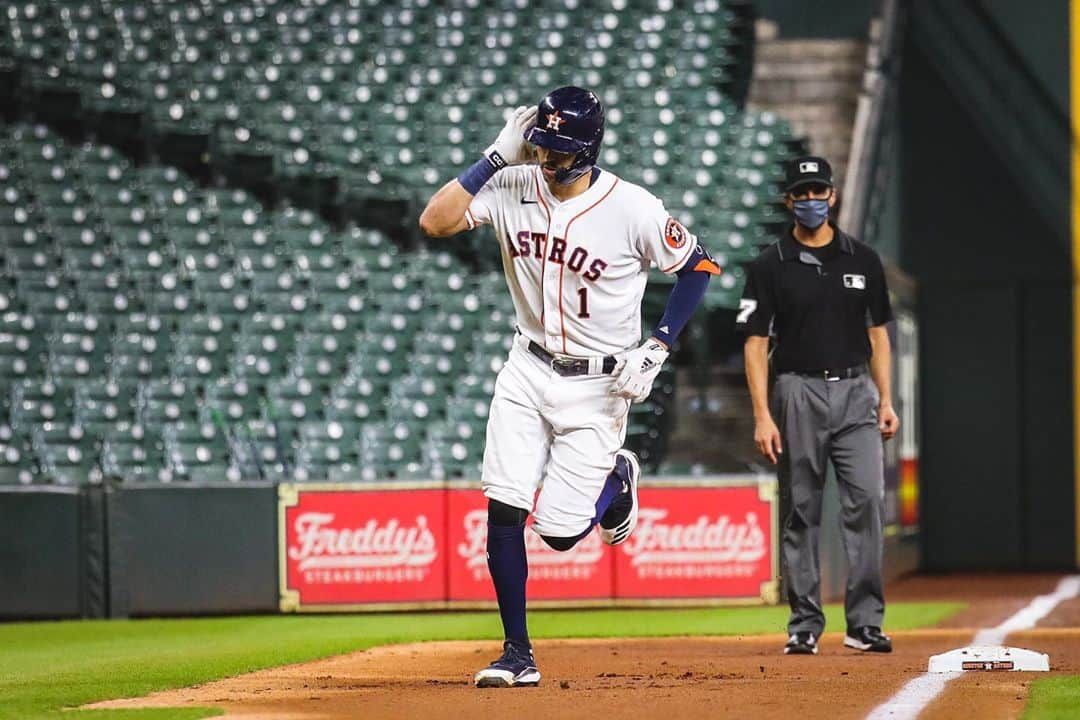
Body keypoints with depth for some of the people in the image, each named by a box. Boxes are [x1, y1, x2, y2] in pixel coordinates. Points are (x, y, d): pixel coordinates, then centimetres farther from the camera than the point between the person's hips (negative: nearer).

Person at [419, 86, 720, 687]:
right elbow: (435, 222, -15)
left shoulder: (633, 209, -17)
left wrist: (657, 348, -13)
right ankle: (518, 654, 3)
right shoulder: (513, 187, -6)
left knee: (561, 532, -5)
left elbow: (697, 266, -5)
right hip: (528, 371, 3)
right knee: (503, 511, -8)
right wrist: (497, 158, -18)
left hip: (599, 384, -3)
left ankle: (616, 479, 30)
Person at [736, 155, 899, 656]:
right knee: (801, 512, 2)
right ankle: (804, 626, 8)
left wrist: (886, 400, 6)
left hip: (855, 392, 2)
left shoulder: (863, 260, 10)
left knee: (867, 500, -10)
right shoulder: (769, 266, 2)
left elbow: (877, 332, 15)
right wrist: (762, 416, -9)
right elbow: (755, 343, -1)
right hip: (797, 393, -1)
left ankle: (865, 622, -7)